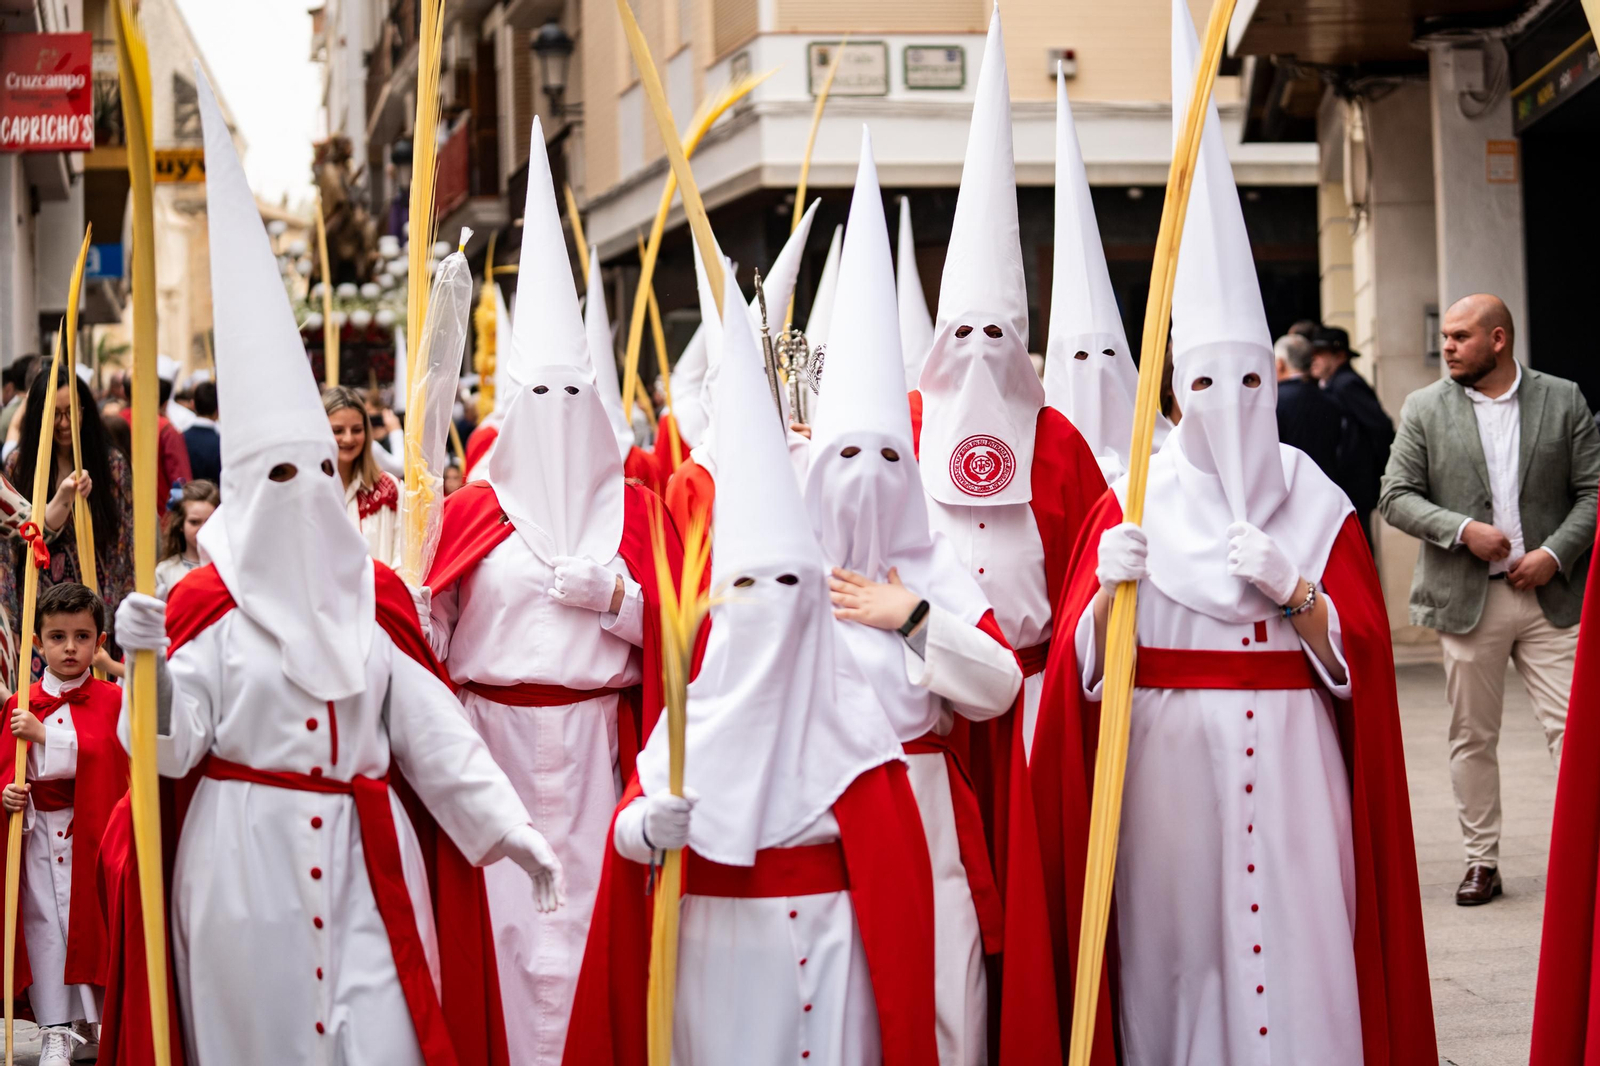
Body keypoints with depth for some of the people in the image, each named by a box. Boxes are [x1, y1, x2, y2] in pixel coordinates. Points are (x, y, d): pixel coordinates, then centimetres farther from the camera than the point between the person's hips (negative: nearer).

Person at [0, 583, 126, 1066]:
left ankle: (99, 1020, 13)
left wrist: (45, 736, -18)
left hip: (91, 830, -3)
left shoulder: (111, 700, -2)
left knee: (91, 918, 0)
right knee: (43, 924, 3)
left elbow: (100, 758, -16)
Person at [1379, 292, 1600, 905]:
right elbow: (1396, 496, 0)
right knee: (1472, 737, 7)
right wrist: (1462, 530, -13)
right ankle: (1481, 860, 16)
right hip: (1467, 599, 1)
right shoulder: (1424, 410, 4)